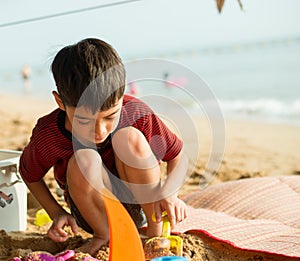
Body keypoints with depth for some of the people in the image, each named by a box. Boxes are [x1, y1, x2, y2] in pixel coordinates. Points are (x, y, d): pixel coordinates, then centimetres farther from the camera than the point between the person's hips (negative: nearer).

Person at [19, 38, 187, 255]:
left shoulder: (138, 114, -23)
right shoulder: (47, 137, -23)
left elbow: (176, 152, -7)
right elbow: (28, 173, 0)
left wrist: (168, 193, -25)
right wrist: (57, 212, -11)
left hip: (140, 207, 1)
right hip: (93, 212, 0)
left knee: (130, 138, -28)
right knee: (84, 160, -32)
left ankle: (156, 232, -14)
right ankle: (103, 235, -7)